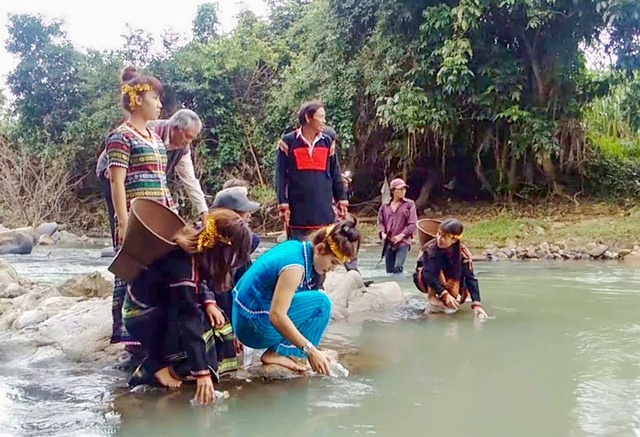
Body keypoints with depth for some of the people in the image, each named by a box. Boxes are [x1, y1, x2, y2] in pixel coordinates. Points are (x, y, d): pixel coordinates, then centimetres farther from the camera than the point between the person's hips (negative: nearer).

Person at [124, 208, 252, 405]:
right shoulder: (180, 264, -35)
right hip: (143, 317, -8)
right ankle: (156, 366, -8)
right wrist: (202, 372, -36)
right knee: (201, 328, -24)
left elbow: (195, 284, 7)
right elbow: (189, 320, -37)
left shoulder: (195, 244, -12)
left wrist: (209, 302, -13)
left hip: (161, 306, 8)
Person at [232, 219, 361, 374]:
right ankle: (277, 353, -6)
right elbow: (277, 316, -28)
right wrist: (310, 350, -25)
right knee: (321, 303, -11)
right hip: (252, 328, -9)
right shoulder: (294, 266, -22)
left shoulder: (295, 246, 4)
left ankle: (278, 350, 9)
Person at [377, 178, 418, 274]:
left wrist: (401, 236, -11)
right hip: (388, 243, 4)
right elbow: (380, 222, 14)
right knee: (389, 271, 8)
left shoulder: (409, 204, 1)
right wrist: (383, 233, -5)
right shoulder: (385, 206, 11)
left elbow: (412, 224, -3)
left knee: (398, 268, -20)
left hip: (403, 242, -4)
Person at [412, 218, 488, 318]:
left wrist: (476, 304, -36)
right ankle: (431, 296, -16)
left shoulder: (463, 252, -23)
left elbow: (470, 278, -26)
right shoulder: (431, 248, -30)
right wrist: (445, 295, -44)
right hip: (423, 279, -3)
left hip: (447, 282, 3)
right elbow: (429, 275, -35)